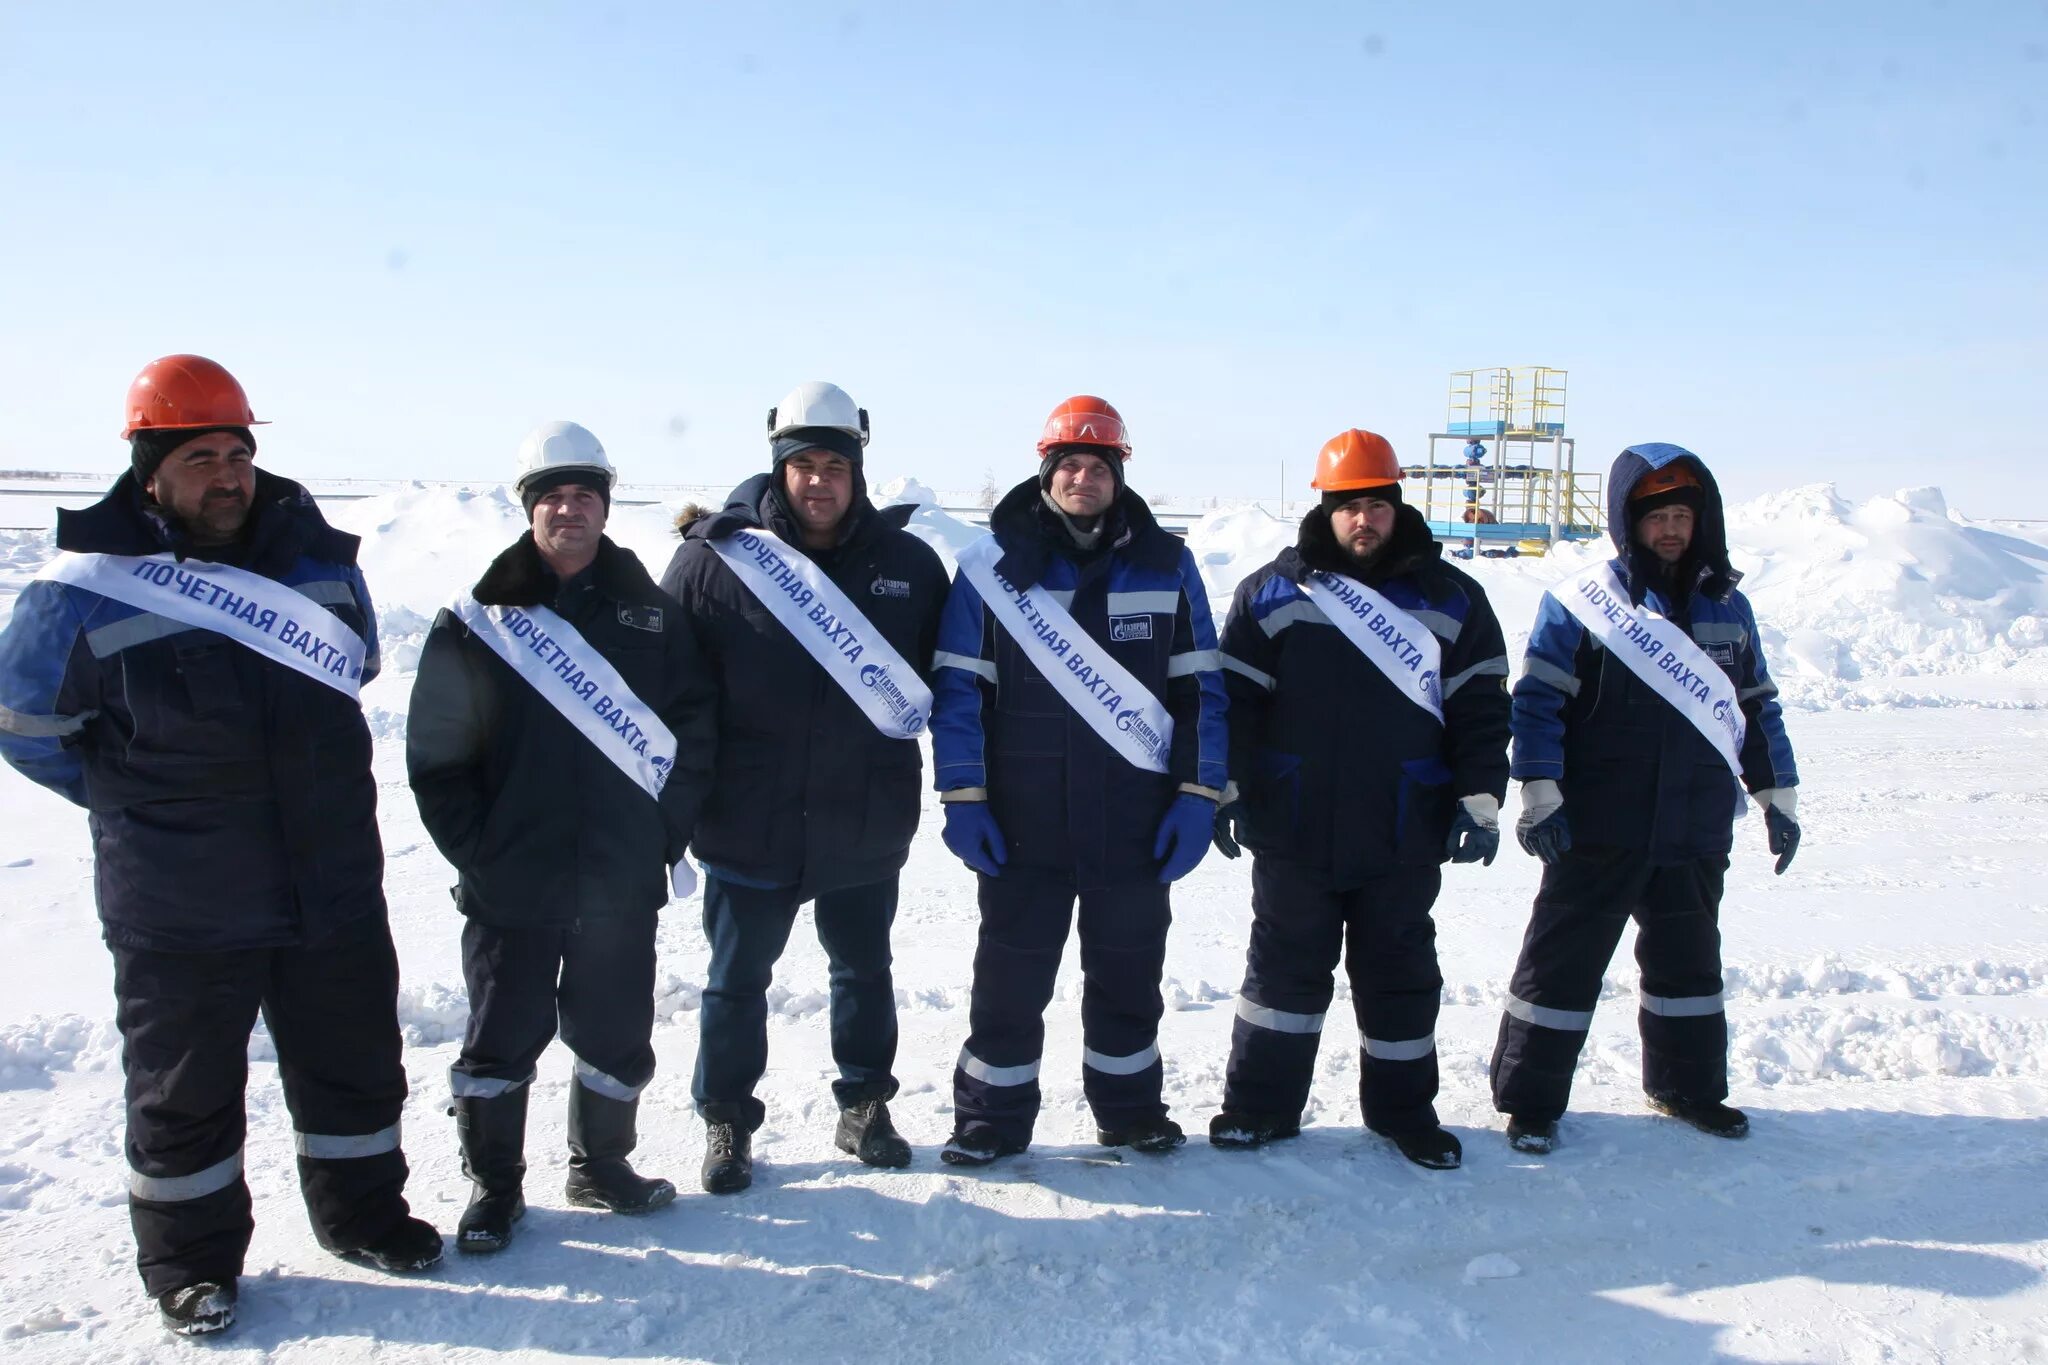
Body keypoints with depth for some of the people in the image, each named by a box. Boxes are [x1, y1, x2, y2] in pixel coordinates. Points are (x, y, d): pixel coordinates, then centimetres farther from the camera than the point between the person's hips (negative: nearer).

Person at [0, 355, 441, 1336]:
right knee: (185, 1090, 14)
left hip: (334, 890, 4)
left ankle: (362, 1215, 38)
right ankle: (188, 1259, 34)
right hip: (179, 912, -3)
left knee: (356, 1067, 17)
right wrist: (137, 800, 0)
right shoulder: (87, 592, -12)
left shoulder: (318, 556, -1)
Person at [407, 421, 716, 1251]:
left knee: (617, 1034, 12)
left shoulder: (649, 612, 6)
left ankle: (601, 1166, 33)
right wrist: (475, 851, -7)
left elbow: (694, 728, 6)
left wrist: (667, 831, -2)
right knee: (502, 1037, 8)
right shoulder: (480, 618, -1)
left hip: (622, 882, 2)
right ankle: (493, 1186, 27)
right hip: (510, 886, -2)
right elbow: (436, 753, -1)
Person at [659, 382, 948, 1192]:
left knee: (865, 971, 19)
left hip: (867, 824, 2)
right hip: (749, 823, -2)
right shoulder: (715, 558, -8)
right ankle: (726, 1121, 31)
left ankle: (864, 1108, 38)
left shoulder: (908, 563, -1)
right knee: (737, 981, 13)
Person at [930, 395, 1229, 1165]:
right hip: (1021, 824, -1)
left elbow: (1199, 690, 4)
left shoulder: (1166, 565, 3)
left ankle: (1130, 1108, 33)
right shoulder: (993, 563, -2)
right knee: (1010, 978, 8)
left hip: (1136, 825, 2)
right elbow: (958, 688, -2)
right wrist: (963, 800, -7)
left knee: (1129, 977, 15)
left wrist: (1197, 798, -2)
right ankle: (990, 1118, 24)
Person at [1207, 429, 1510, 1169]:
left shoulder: (1451, 597, 4)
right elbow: (1235, 699, 1)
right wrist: (1225, 790, -2)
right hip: (1293, 828, -1)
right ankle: (1260, 1104, 23)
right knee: (1286, 964, 10)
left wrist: (1479, 800, -2)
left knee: (1400, 971, 13)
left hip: (1404, 832, 1)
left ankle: (1404, 1108, 28)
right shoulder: (1274, 592, 0)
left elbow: (1480, 709, 4)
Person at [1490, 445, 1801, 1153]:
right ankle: (1530, 1099, 12)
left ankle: (1687, 1086, 37)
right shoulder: (1582, 602, -7)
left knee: (1688, 960, 19)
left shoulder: (1727, 607, 9)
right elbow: (1537, 699, -10)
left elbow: (1758, 707, 16)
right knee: (1563, 960, 0)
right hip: (1597, 831, -5)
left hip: (1697, 833, 5)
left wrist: (1778, 797, 15)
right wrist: (1540, 796, -17)